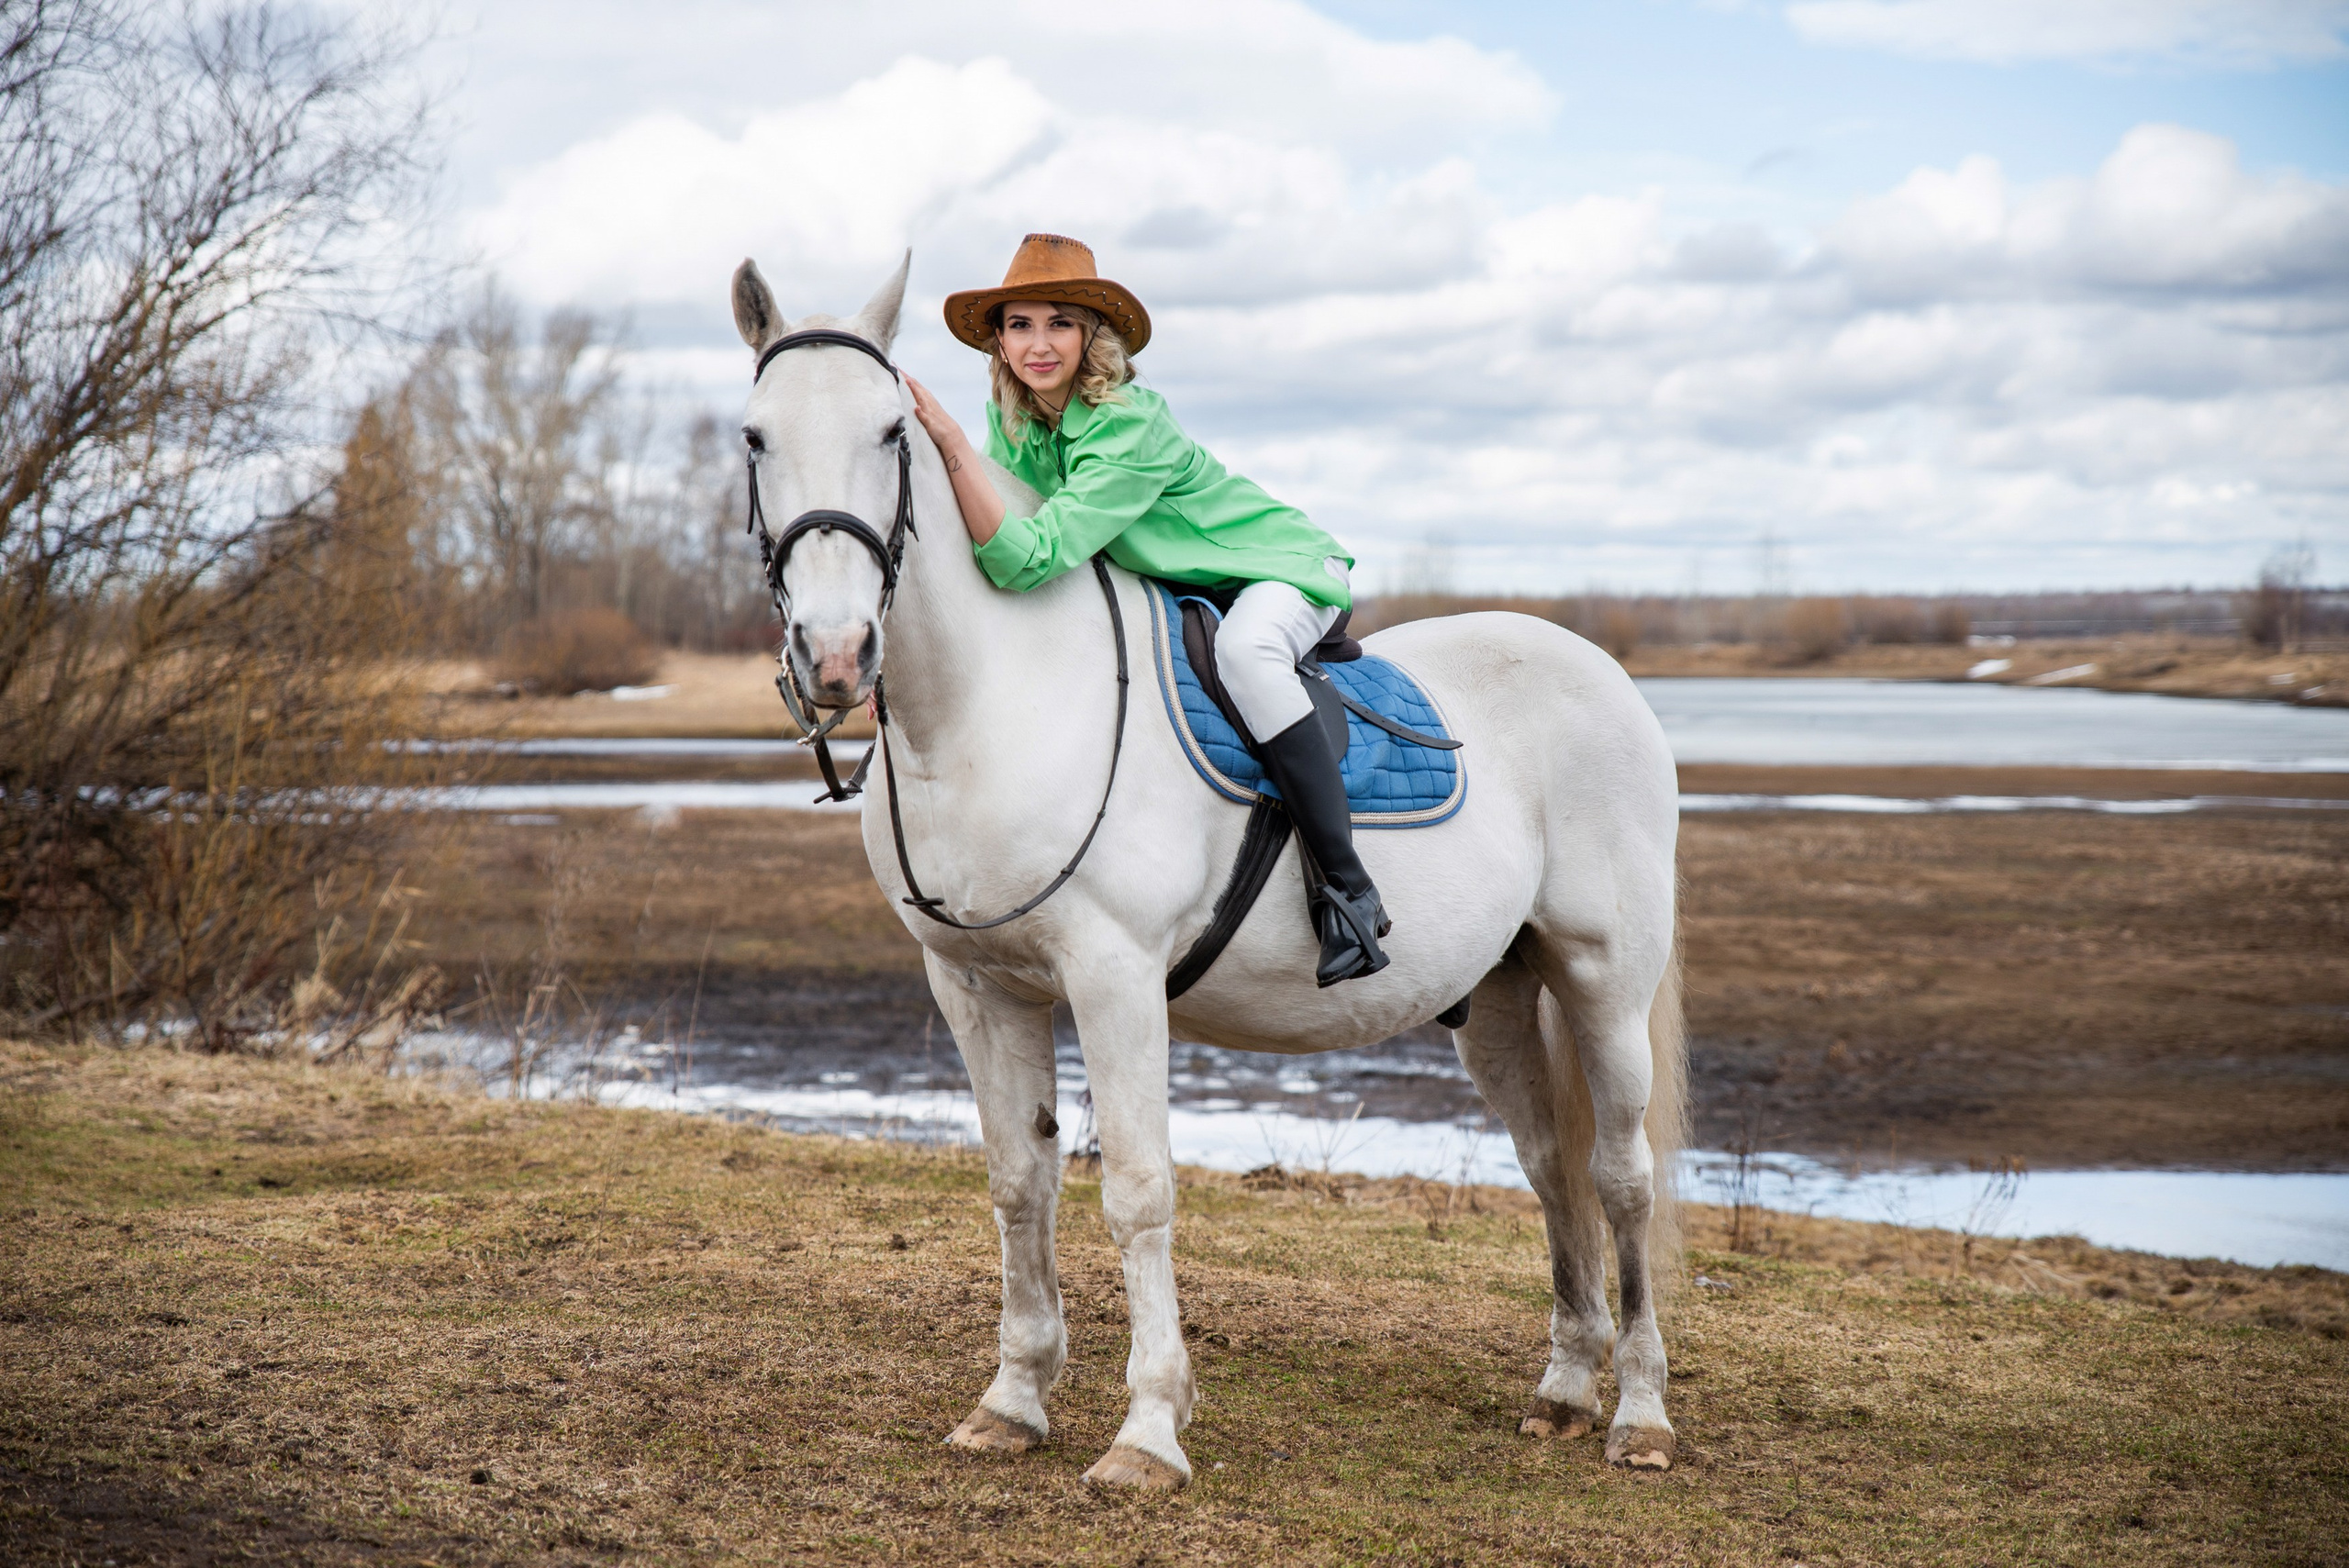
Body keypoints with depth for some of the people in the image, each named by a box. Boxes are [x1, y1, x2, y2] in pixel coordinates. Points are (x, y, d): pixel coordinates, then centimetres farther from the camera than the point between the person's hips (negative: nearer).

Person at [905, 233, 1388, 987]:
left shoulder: (1129, 429, -31)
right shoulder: (1014, 420, -8)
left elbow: (1027, 560, -41)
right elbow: (983, 540, 2)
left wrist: (951, 444, -47)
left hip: (1285, 569, -9)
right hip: (1172, 585, 9)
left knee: (1243, 649, -39)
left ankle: (1350, 889, -32)